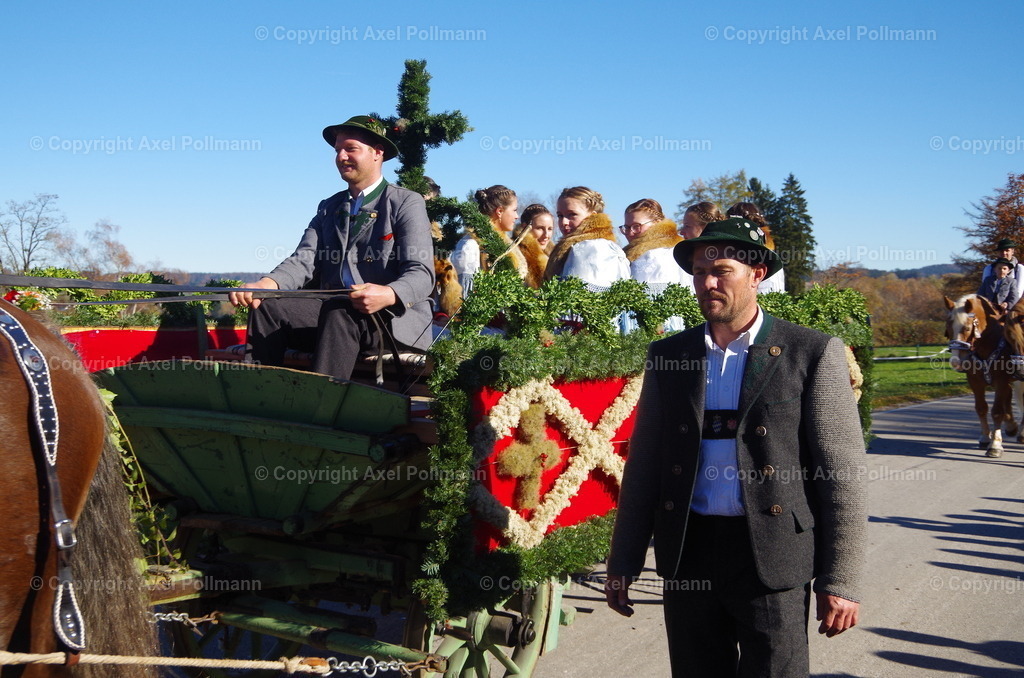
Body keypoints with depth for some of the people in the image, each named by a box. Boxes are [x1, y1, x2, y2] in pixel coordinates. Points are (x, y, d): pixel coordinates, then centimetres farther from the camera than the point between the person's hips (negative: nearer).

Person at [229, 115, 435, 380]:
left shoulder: (407, 203, 1)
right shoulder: (329, 208, 20)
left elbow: (421, 274, -11)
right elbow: (304, 260, 5)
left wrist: (389, 295, -35)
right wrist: (268, 283, -18)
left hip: (393, 318, -5)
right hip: (333, 308, 6)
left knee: (339, 313, -36)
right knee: (268, 307, -16)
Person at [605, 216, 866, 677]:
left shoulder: (813, 353, -4)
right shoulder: (668, 355, 8)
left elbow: (843, 475, -5)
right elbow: (642, 466, 10)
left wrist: (840, 581, -9)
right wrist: (623, 565, 8)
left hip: (773, 558, -3)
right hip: (687, 555, 4)